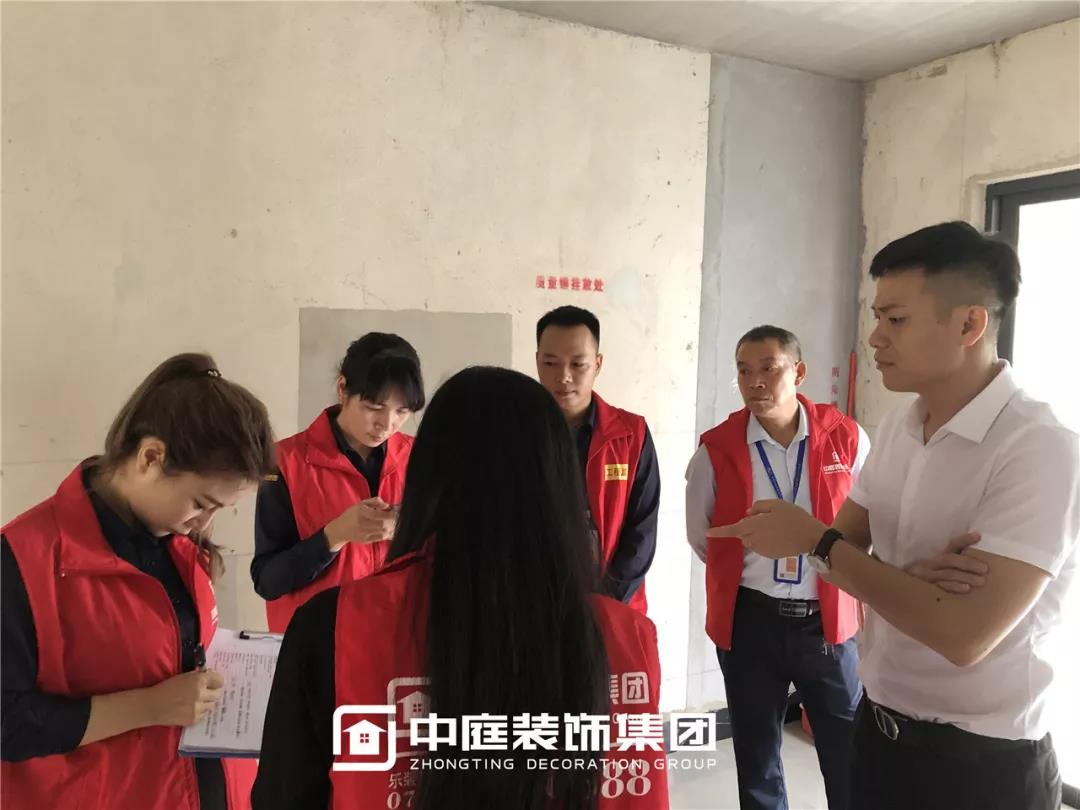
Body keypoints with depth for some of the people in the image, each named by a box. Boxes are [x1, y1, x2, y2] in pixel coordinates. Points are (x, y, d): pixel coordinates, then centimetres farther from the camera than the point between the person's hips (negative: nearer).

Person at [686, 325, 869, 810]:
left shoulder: (846, 438, -7)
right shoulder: (716, 448, -7)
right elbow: (699, 533, 7)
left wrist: (838, 572, 5)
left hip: (828, 620, 0)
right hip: (749, 622, 0)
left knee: (850, 756, 12)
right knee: (756, 756, 17)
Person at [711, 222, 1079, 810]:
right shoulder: (895, 429, 2)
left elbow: (965, 635, -26)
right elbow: (844, 549, 2)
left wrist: (813, 541, -18)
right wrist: (918, 578, -20)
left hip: (981, 761, -6)